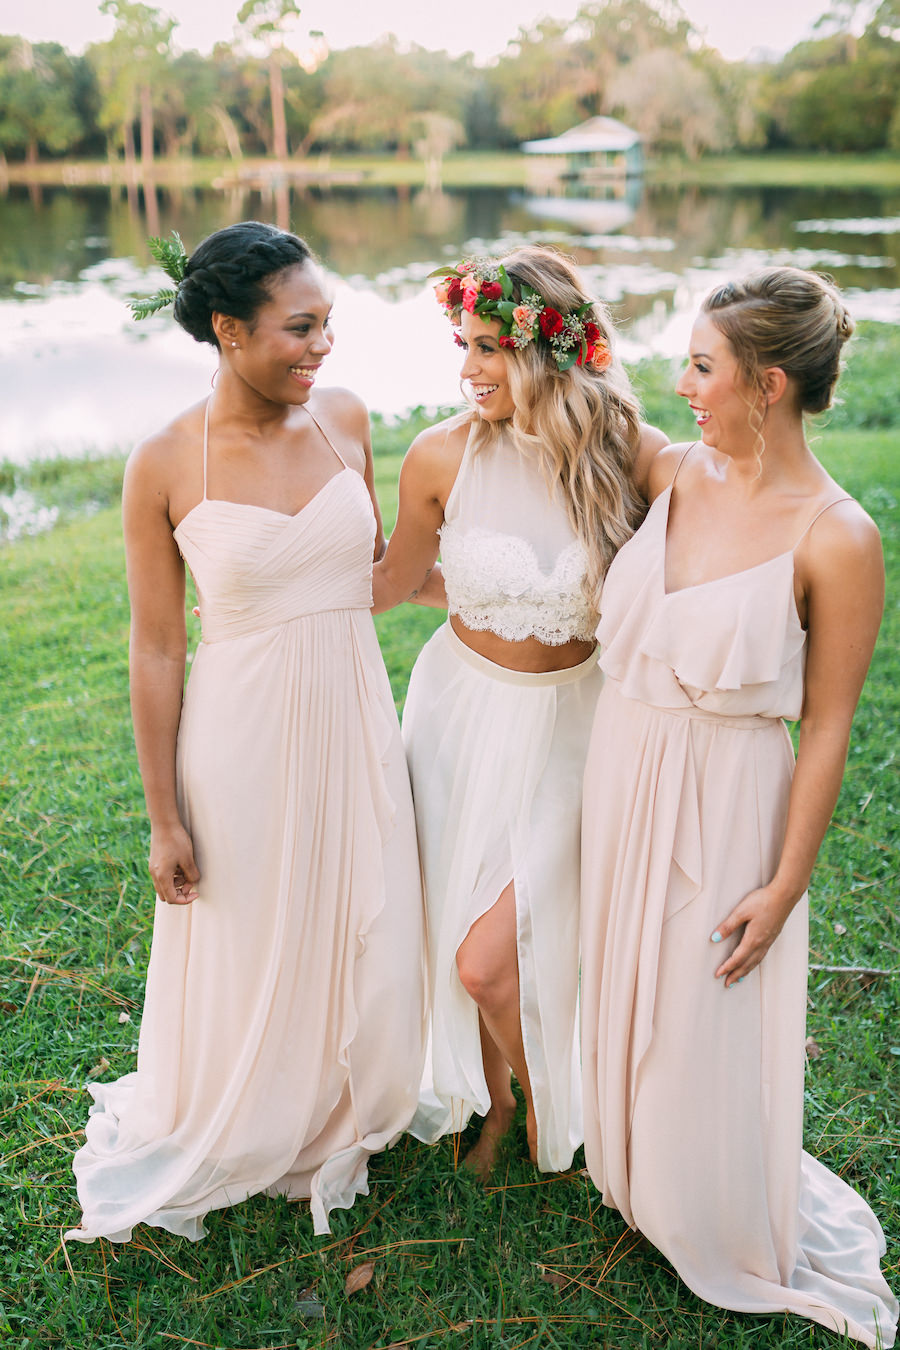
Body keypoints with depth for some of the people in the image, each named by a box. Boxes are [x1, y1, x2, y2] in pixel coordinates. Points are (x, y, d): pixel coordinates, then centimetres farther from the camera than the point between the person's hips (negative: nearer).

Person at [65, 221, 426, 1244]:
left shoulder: (344, 419, -3)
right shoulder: (164, 467, -14)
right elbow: (154, 651, -9)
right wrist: (165, 817, -7)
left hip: (354, 723, 4)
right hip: (241, 737, -3)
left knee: (357, 937, 16)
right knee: (246, 950, 14)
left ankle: (339, 1117, 46)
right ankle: (231, 1142, 45)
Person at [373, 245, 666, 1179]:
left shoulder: (627, 452, -14)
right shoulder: (443, 456, -11)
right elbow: (395, 579, 6)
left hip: (567, 724, -2)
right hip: (462, 708, 2)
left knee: (488, 961, -5)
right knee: (460, 935, 13)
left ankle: (548, 1100, 30)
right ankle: (494, 1098, 44)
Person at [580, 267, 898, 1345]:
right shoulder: (677, 472, -4)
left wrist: (785, 882, -12)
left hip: (722, 807, -6)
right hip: (621, 776, 6)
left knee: (705, 1026, 12)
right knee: (625, 993, 23)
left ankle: (728, 1232, 43)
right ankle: (636, 1177, 53)